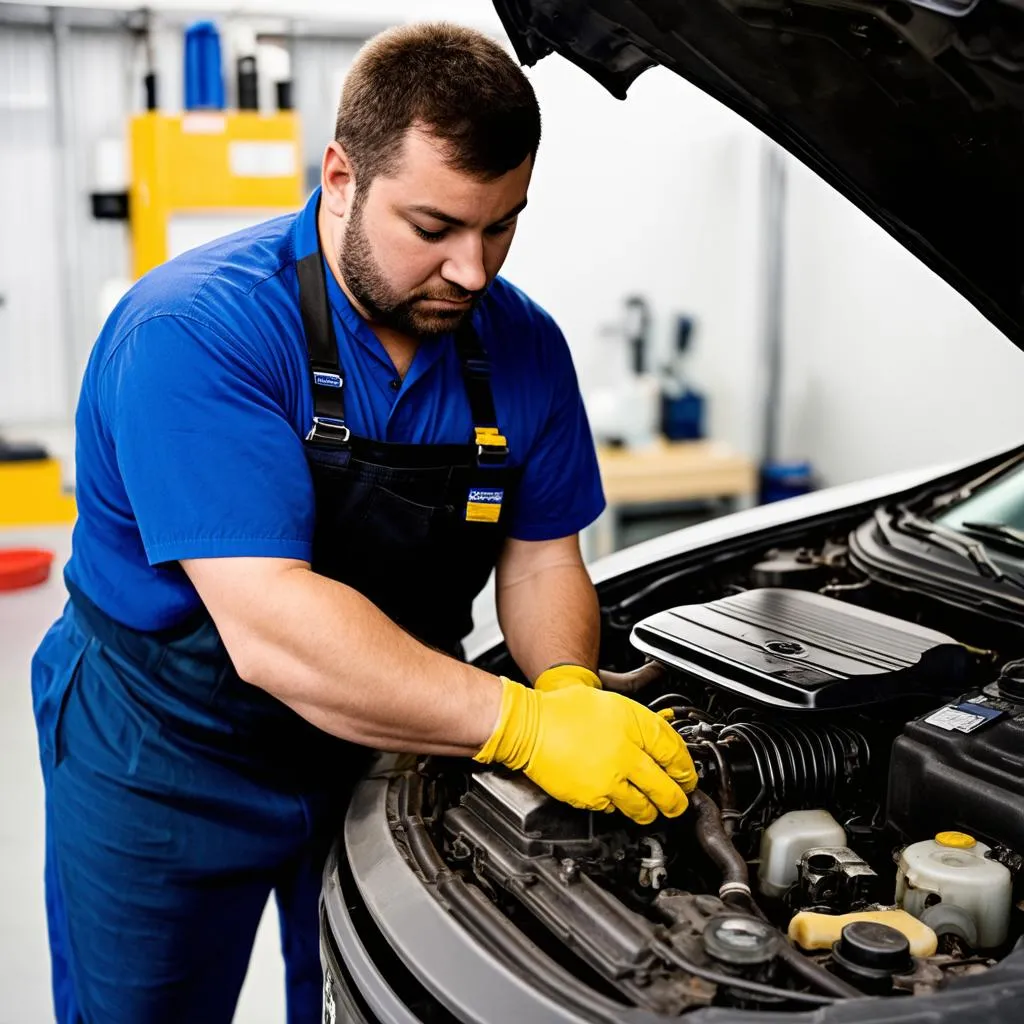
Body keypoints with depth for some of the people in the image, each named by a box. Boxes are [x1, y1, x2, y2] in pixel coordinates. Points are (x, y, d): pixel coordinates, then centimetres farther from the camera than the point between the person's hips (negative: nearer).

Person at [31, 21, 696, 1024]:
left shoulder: (521, 344, -9)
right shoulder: (198, 333, -29)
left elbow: (542, 556, -1)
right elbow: (269, 629, -37)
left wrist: (570, 692, -22)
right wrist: (522, 722, -41)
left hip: (388, 743, 5)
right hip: (169, 762, -4)